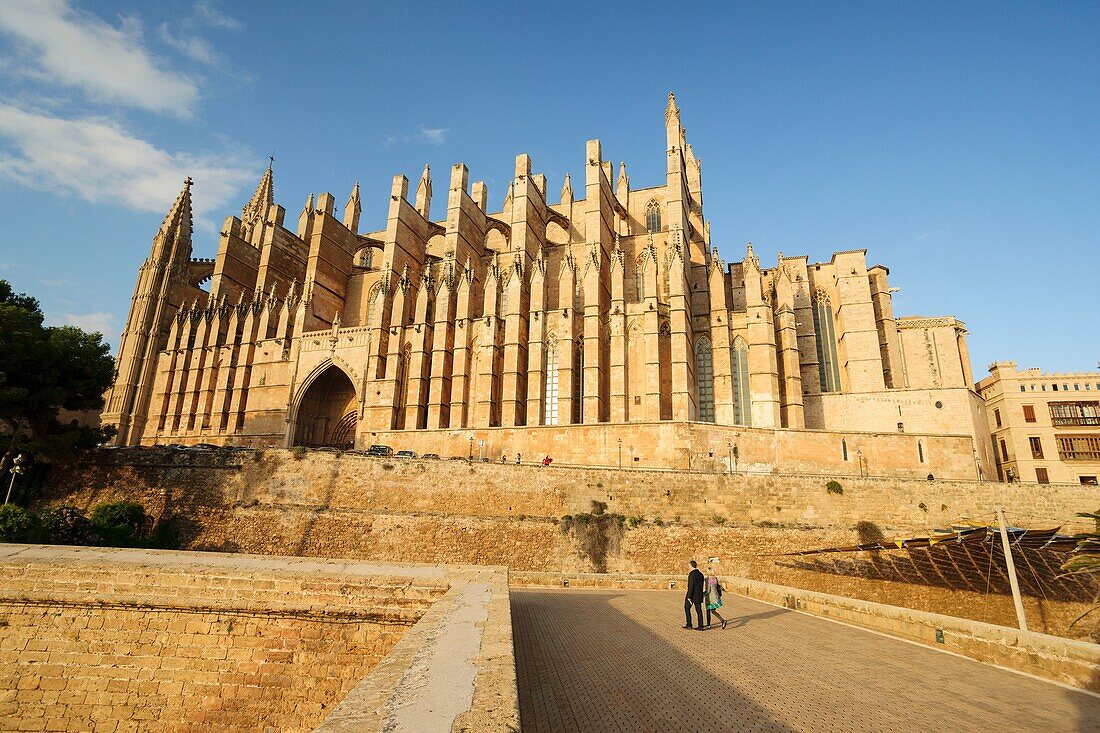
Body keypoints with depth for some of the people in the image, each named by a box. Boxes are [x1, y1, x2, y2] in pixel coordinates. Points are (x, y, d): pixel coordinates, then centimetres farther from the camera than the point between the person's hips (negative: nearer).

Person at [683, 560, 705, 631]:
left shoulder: (692, 574, -15)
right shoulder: (700, 574, 11)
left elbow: (691, 585, -19)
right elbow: (701, 586, 15)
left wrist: (689, 596, -17)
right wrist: (700, 595, 21)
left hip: (692, 594, -7)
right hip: (699, 595, 7)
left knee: (687, 608, 6)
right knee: (699, 610, 8)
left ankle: (689, 624, 5)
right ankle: (700, 626, 7)